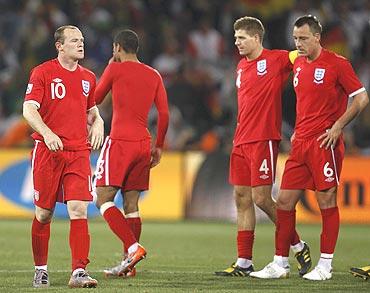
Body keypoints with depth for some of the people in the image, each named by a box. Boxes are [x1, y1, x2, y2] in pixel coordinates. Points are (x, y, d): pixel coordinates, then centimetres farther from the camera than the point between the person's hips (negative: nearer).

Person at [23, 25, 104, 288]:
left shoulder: (87, 77, 13)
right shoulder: (42, 73, -2)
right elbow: (29, 110, -9)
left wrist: (97, 123, 4)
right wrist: (47, 133, -24)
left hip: (79, 152, 3)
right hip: (48, 151, -3)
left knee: (79, 210, -11)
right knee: (44, 214, 4)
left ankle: (79, 272, -15)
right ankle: (41, 270, 21)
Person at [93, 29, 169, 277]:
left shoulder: (116, 69, -3)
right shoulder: (154, 75, 12)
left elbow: (95, 99, 10)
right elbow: (164, 113, 9)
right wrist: (159, 146, 17)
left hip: (120, 142, -6)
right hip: (143, 144, 6)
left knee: (104, 199, -5)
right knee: (131, 204, 8)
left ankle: (133, 247, -21)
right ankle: (128, 263, 5)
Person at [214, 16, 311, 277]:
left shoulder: (276, 59, -6)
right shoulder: (242, 66, 17)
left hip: (264, 140, -8)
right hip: (241, 141, 8)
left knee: (261, 199, -9)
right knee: (242, 199, 5)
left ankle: (298, 246, 9)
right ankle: (244, 263, 8)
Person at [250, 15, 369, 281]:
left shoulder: (337, 64, -7)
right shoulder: (298, 65, 14)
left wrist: (338, 126, -13)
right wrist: (298, 131, 16)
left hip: (325, 142, -7)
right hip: (301, 143, 7)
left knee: (327, 200, -3)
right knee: (285, 200, 3)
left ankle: (325, 265, 4)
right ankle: (280, 263, 9)